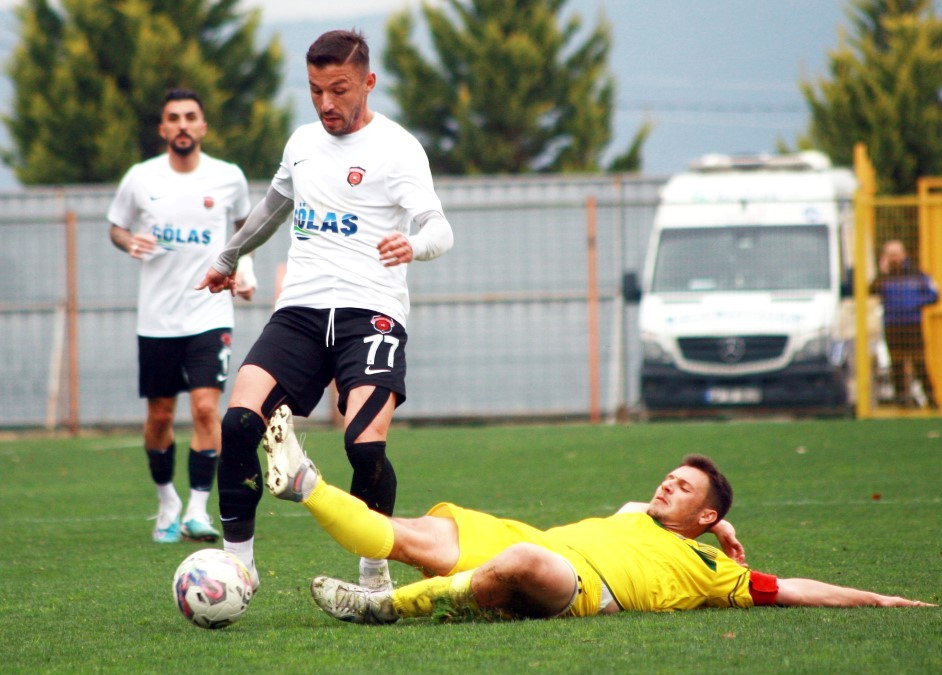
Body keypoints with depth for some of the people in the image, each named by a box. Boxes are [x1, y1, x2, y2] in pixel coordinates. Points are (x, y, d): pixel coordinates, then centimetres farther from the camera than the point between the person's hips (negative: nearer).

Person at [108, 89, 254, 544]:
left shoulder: (229, 179, 0)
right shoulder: (140, 179, -1)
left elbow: (244, 224, 21)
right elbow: (116, 228, 13)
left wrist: (243, 268, 6)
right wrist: (130, 242, -10)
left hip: (210, 314, -1)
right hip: (157, 318, 1)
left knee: (206, 407, -16)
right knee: (159, 417, 7)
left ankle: (198, 509, -13)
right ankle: (166, 501, 28)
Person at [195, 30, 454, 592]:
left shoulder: (396, 148, -2)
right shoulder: (303, 142, 17)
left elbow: (440, 228, -15)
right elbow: (275, 206, 37)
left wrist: (413, 245, -38)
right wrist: (229, 260, 50)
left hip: (370, 311, -5)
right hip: (300, 310, 5)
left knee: (366, 445, -24)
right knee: (238, 423, -17)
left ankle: (375, 571, -1)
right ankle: (238, 561, -6)